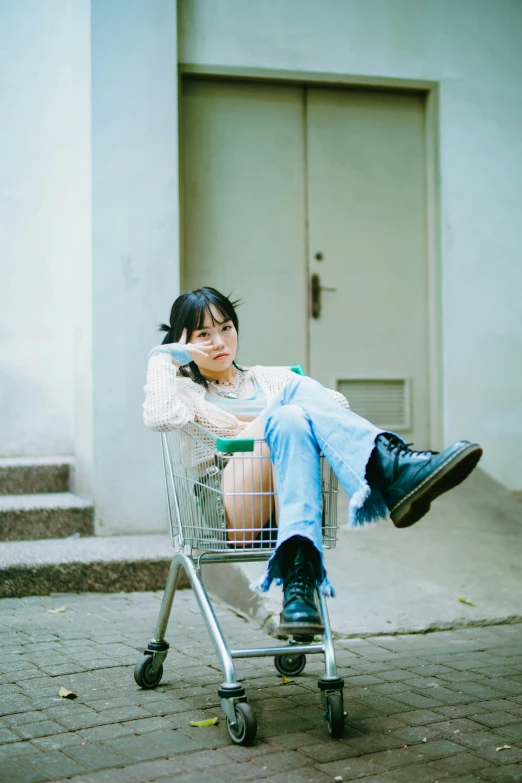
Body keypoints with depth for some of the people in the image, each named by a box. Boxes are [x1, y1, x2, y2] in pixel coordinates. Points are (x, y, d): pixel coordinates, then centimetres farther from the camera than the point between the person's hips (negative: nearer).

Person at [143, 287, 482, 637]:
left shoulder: (269, 379, 32)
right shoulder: (186, 390, 23)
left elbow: (338, 403, 14)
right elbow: (160, 418, -4)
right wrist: (165, 355, 8)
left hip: (283, 510, 3)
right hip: (231, 515, -3)